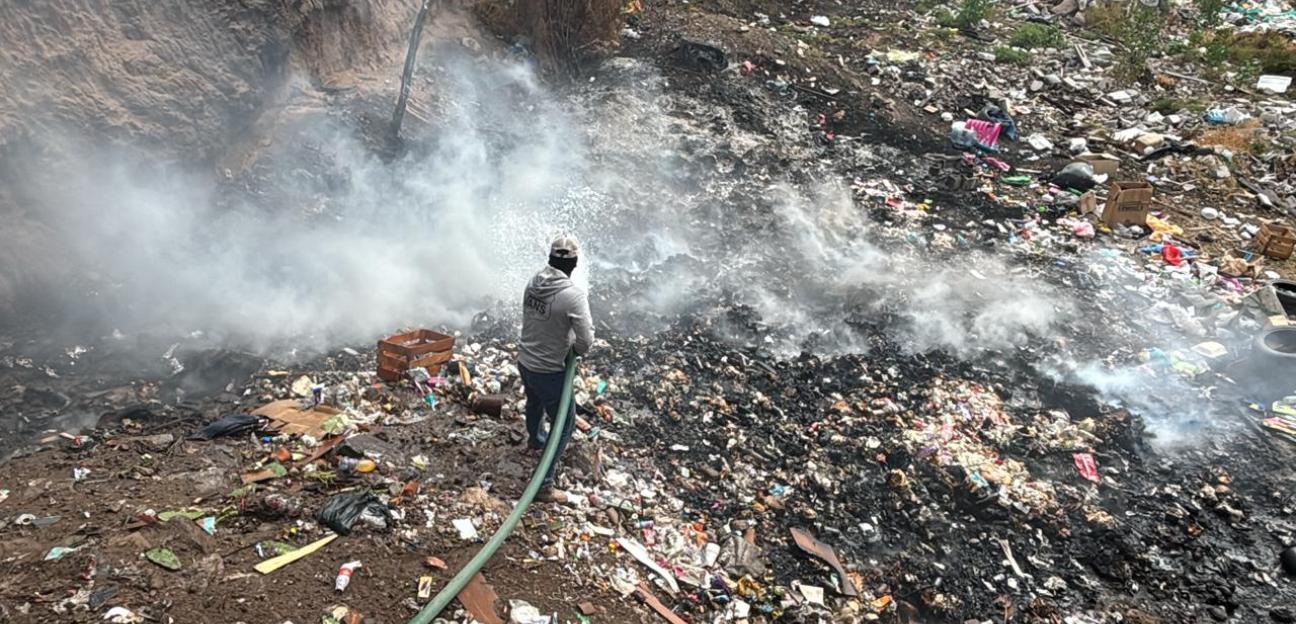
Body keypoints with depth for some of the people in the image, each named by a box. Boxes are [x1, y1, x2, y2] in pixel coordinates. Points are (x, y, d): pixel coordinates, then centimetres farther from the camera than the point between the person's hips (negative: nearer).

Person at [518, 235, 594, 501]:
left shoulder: (533, 283, -7)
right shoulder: (574, 295, -27)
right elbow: (585, 342, -24)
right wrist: (577, 348, -2)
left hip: (525, 362, 8)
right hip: (549, 371, -7)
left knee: (535, 403, 35)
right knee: (564, 424, 9)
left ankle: (535, 440, 64)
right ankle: (544, 485, 11)